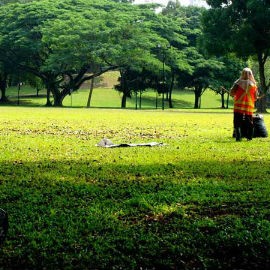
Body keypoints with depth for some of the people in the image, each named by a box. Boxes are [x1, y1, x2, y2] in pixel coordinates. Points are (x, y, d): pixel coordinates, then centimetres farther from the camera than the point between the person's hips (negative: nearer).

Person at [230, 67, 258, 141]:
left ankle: (238, 137, -10)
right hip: (250, 106, 2)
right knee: (249, 122, 15)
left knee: (237, 122, 1)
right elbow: (256, 97, 5)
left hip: (239, 106, -2)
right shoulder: (253, 84, 1)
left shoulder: (238, 83, -6)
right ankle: (249, 137, 16)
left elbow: (231, 93, -5)